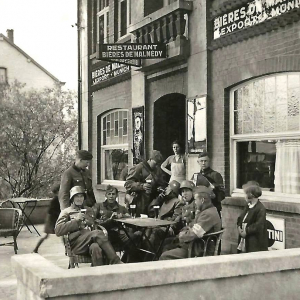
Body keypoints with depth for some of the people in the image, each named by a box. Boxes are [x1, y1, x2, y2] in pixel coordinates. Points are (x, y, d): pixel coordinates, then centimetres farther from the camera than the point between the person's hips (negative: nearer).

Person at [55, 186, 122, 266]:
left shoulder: (89, 210, 33)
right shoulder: (66, 212, 18)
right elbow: (58, 231, 4)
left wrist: (102, 229, 7)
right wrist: (76, 220, -3)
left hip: (92, 238, 4)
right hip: (77, 244, -4)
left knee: (95, 247, -36)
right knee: (98, 233, -34)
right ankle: (116, 262, -40)